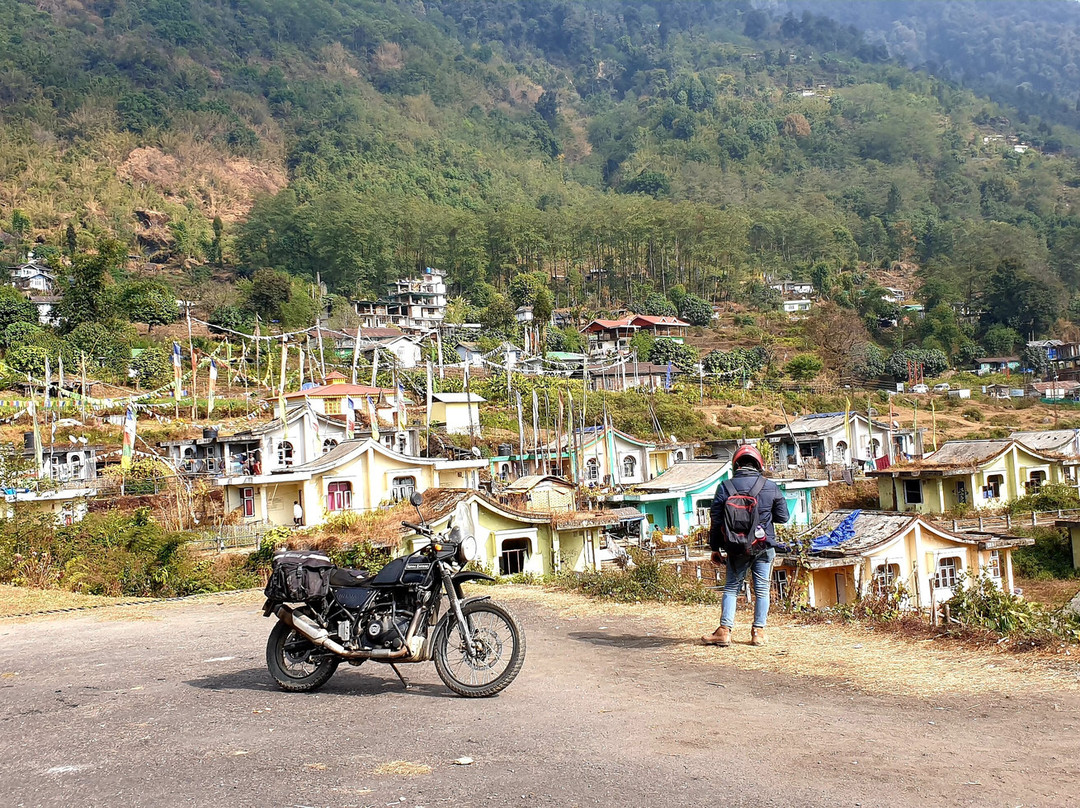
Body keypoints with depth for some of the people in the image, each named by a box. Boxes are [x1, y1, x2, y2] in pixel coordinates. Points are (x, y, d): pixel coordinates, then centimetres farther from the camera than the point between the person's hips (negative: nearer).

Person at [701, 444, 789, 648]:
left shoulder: (725, 487, -3)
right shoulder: (771, 487, -1)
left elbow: (716, 520, -1)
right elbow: (783, 517, 6)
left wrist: (715, 548, 7)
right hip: (764, 547, 0)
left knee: (731, 587, 9)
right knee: (761, 589, 8)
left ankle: (724, 631, 4)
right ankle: (758, 632, 10)